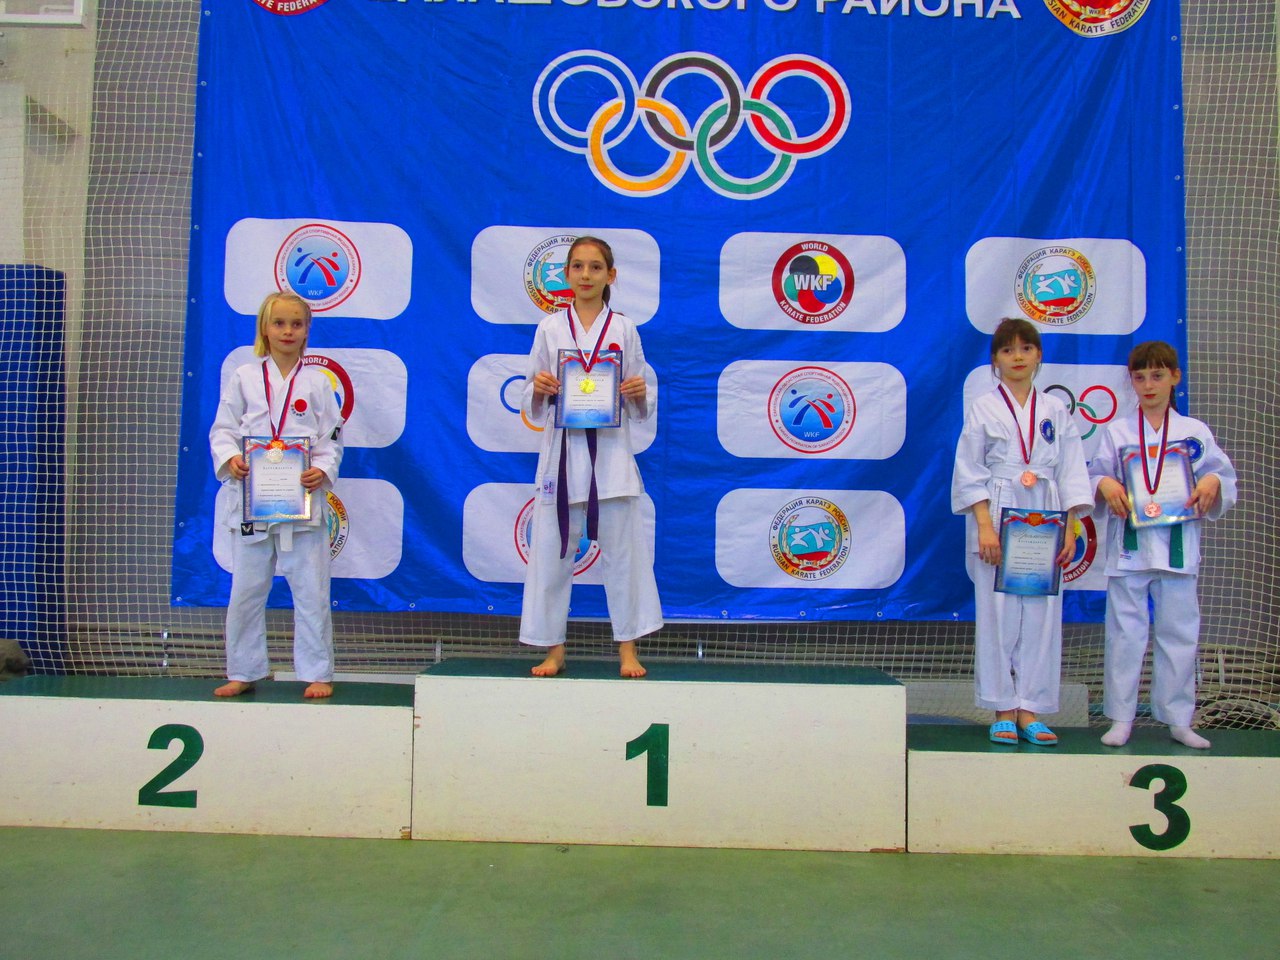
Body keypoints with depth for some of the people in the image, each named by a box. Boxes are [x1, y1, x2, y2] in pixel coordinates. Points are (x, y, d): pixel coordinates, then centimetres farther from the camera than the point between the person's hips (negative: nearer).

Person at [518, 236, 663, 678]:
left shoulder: (624, 330, 6)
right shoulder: (550, 328, 7)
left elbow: (642, 409, 9)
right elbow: (532, 409, 9)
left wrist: (639, 394, -12)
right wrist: (539, 389, -12)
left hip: (610, 451, 0)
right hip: (562, 449, 1)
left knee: (622, 551, 3)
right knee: (552, 551, 4)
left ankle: (627, 650, 15)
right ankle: (554, 650, 17)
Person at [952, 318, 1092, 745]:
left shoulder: (1055, 410, 10)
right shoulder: (983, 408, 2)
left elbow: (1072, 473, 9)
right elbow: (969, 472, -2)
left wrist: (1070, 530, 1)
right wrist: (985, 526, -11)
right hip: (997, 518, -3)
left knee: (1042, 616, 2)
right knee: (998, 616, -2)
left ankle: (1030, 710, 12)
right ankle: (1004, 711, 9)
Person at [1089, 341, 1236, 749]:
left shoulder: (1195, 431, 7)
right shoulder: (1117, 431, 5)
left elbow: (1224, 474, 8)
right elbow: (1095, 474, 6)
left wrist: (1212, 483, -14)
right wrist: (1104, 485, -16)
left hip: (1178, 544, 1)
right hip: (1129, 544, -1)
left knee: (1179, 632, 7)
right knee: (1125, 632, 2)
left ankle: (1178, 719, 20)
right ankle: (1121, 718, 13)